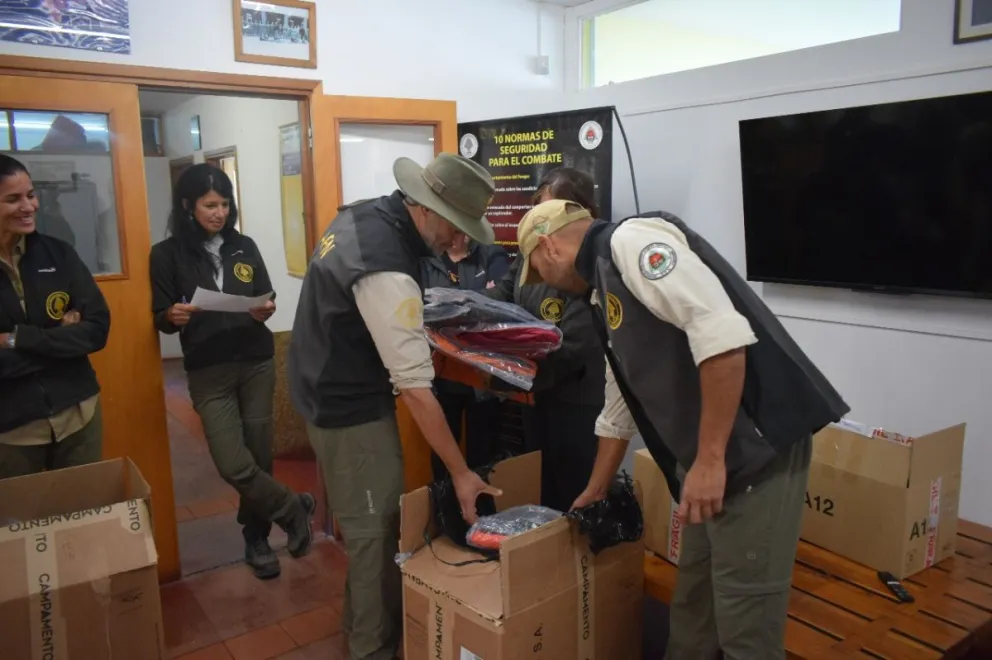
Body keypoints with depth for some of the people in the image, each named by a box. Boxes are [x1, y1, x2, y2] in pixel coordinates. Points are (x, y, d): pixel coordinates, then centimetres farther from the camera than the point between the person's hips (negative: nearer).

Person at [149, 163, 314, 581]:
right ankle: (295, 510, 12)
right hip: (209, 373, -2)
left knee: (259, 457, 6)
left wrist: (265, 311, -12)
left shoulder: (245, 247, 6)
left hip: (257, 363, 2)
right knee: (234, 465, -12)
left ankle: (257, 539, 26)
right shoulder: (167, 254, -2)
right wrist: (173, 317, -22)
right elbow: (160, 318, 1)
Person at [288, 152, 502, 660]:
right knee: (375, 532, 4)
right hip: (350, 409, -10)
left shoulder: (362, 214, 0)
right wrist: (460, 474, -24)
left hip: (326, 387, 10)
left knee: (362, 523, 22)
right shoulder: (387, 271, -31)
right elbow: (415, 387, -30)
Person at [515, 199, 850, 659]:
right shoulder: (606, 287, 20)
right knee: (693, 602, 21)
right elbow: (618, 411, 28)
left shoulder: (629, 241, -10)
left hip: (756, 445, -10)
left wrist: (710, 460, -22)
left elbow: (722, 328, -24)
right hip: (707, 459, 10)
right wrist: (593, 495, 35)